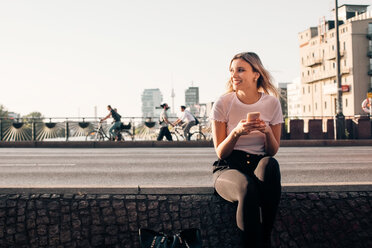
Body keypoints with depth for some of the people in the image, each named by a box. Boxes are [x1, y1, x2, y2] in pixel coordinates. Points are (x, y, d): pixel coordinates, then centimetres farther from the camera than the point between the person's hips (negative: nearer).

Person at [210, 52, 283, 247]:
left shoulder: (272, 103, 3)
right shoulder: (223, 103, -3)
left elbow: (273, 151, 7)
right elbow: (220, 153, -2)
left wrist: (267, 132, -15)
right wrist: (237, 132, -21)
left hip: (259, 164, 2)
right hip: (228, 168, -2)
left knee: (270, 164, -35)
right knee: (248, 188, -38)